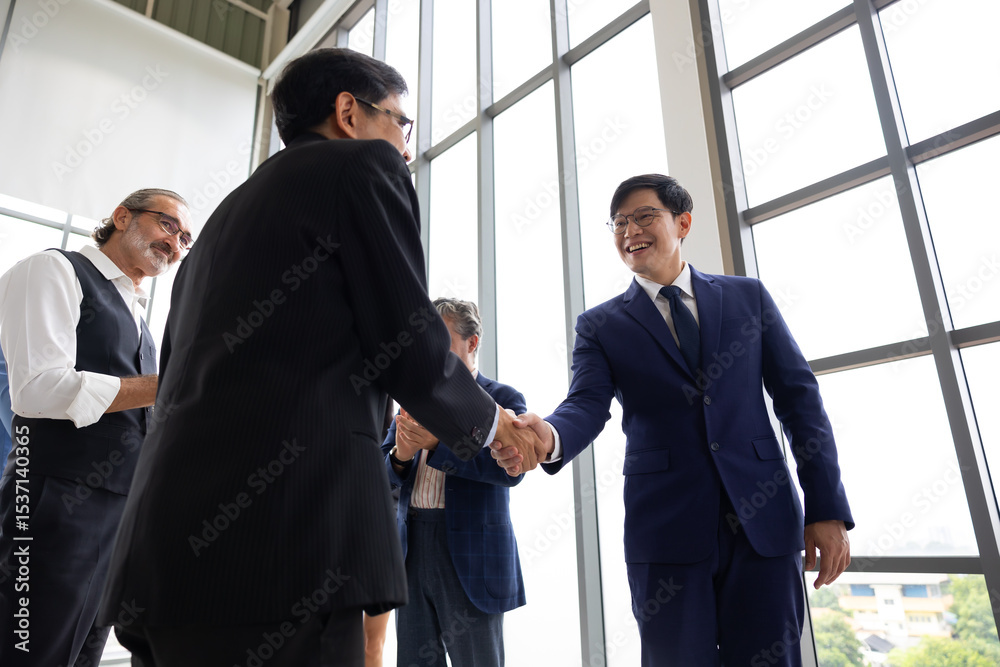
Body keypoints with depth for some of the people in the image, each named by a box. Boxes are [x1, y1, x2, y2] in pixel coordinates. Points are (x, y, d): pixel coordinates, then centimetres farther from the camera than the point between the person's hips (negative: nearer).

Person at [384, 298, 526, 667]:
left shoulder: (502, 398, -4)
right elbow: (381, 473, 9)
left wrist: (435, 444, -25)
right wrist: (401, 456, -14)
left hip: (470, 555, -5)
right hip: (412, 550, 5)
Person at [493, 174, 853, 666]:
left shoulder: (748, 297, 9)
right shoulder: (600, 325, 6)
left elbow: (799, 398, 7)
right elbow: (588, 404, -9)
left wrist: (827, 509, 1)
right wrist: (549, 436, -33)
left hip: (765, 519, 1)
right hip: (667, 531, -1)